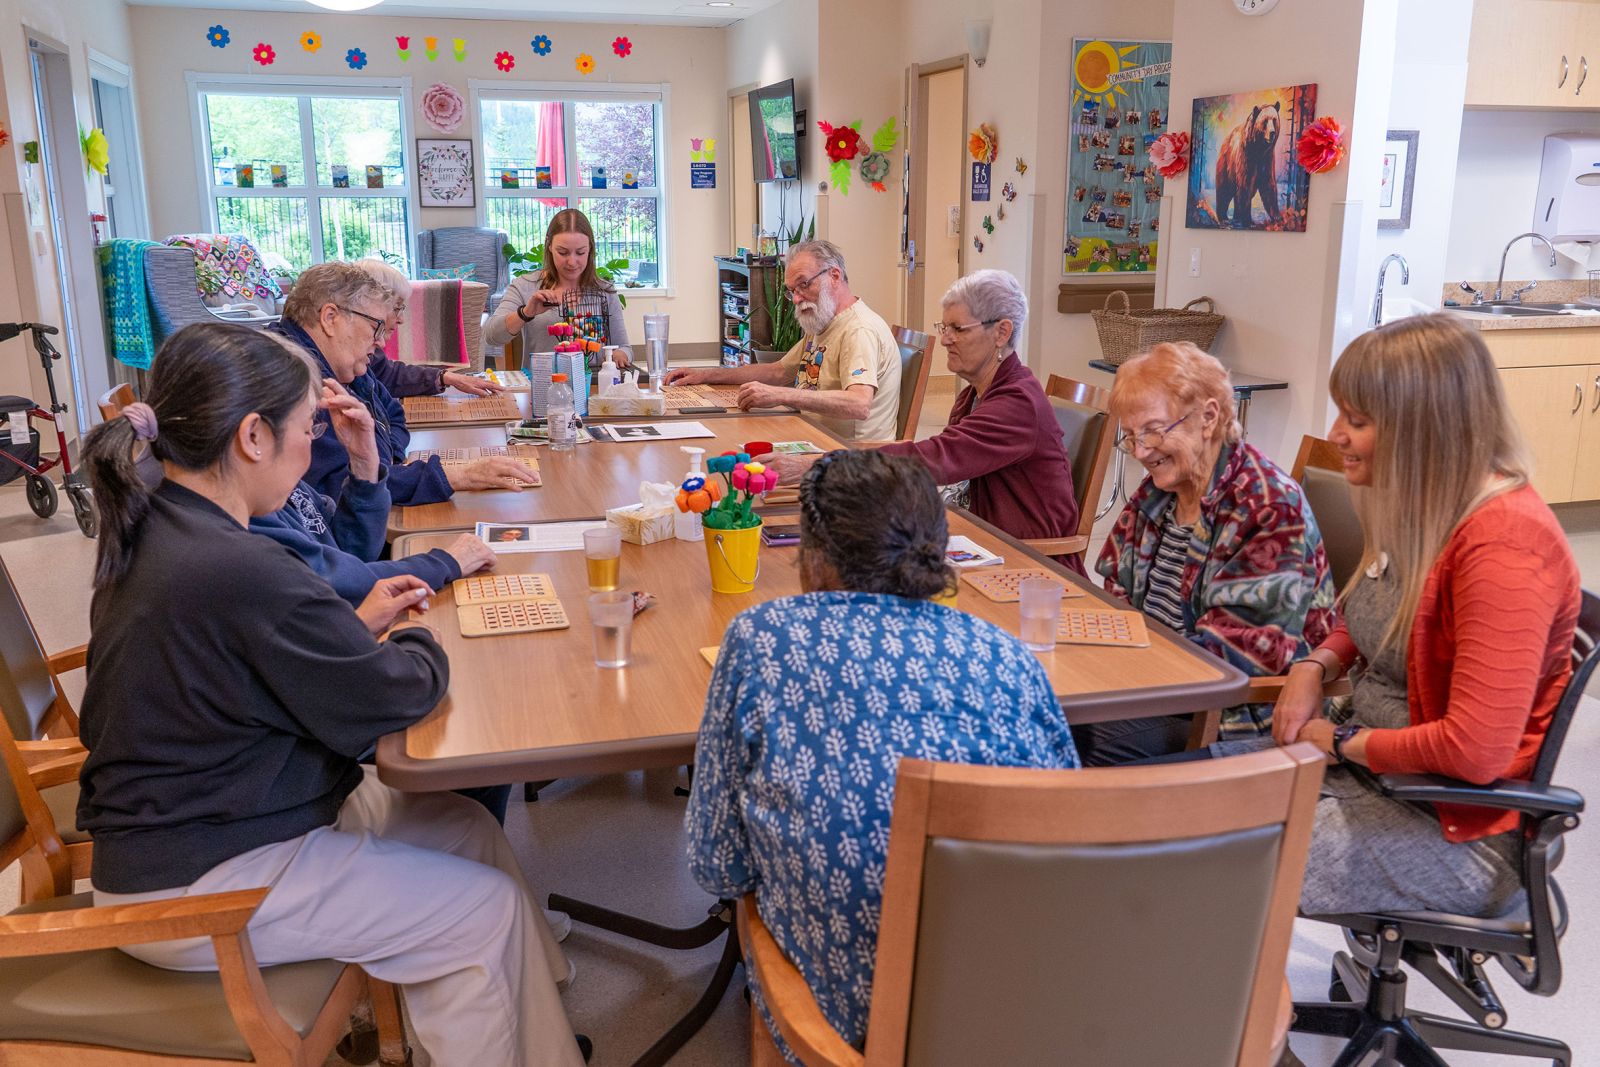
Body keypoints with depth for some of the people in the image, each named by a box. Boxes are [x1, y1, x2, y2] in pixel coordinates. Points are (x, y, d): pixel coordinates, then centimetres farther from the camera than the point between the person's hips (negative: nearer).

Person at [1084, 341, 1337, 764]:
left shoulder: (1271, 507, -15)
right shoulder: (1157, 491, 10)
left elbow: (1242, 648, -20)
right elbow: (1117, 598, 14)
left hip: (1244, 715, -7)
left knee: (1102, 740, -27)